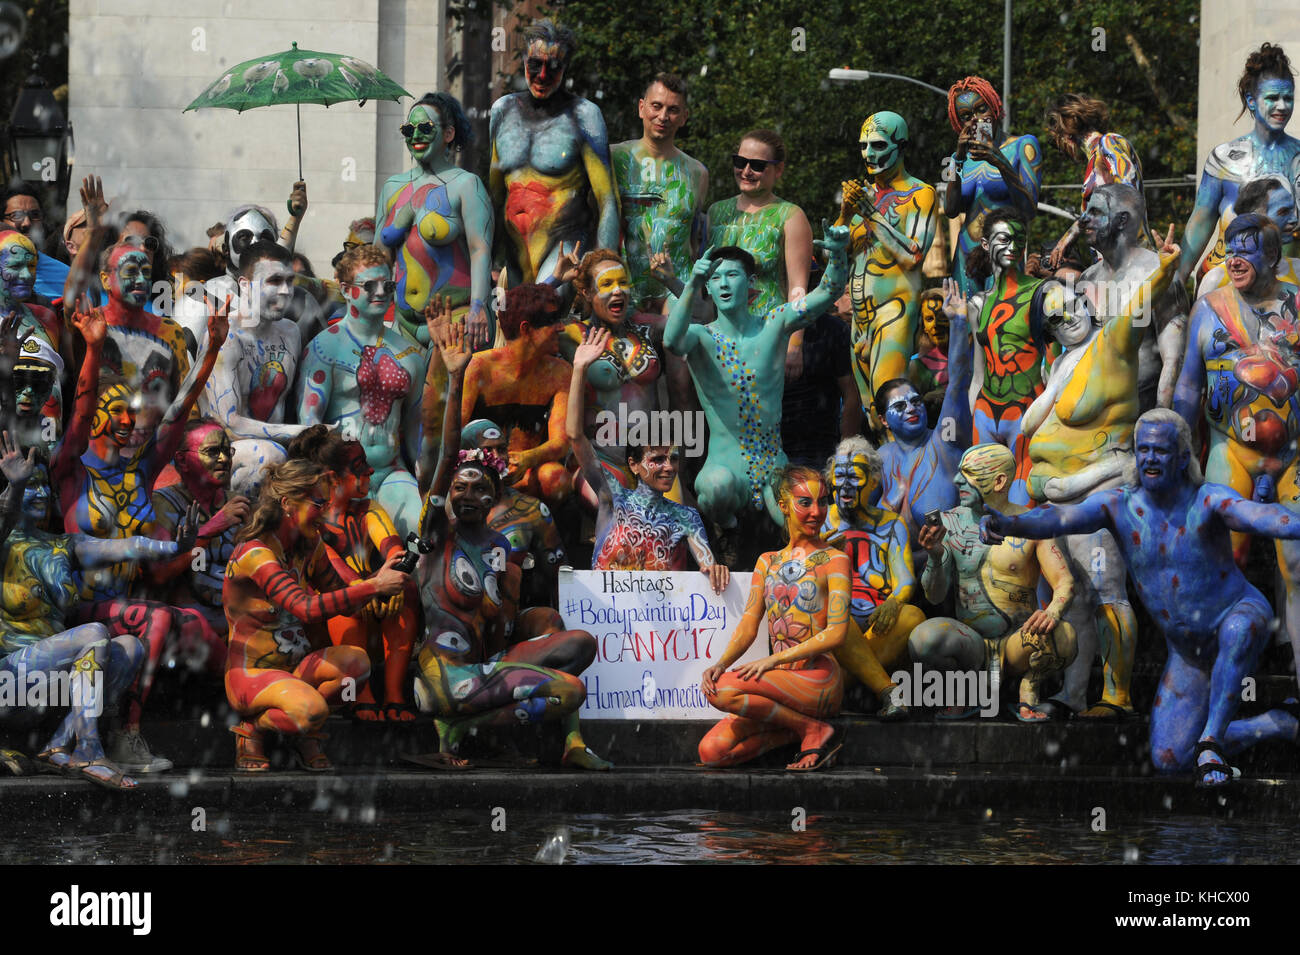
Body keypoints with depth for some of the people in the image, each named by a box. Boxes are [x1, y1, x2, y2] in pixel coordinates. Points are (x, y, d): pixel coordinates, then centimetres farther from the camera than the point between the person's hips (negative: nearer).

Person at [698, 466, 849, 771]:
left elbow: (836, 633, -10)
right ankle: (801, 729, 1)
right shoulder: (767, 562, 17)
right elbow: (749, 625, 8)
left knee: (722, 690, -30)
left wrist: (772, 660, -19)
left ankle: (816, 731, -14)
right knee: (711, 752, -16)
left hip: (819, 679, -6)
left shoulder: (834, 561, 0)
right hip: (781, 683, 6)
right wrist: (721, 664, -13)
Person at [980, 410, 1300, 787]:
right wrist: (1008, 524, -53)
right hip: (1188, 652, 5)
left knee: (1238, 631, -43)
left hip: (1240, 614, -5)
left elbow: (1258, 514, -44)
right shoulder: (1117, 505, -13)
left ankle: (1211, 744, -29)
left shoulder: (1208, 500, -23)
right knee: (1168, 760, -2)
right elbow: (1061, 517, -31)